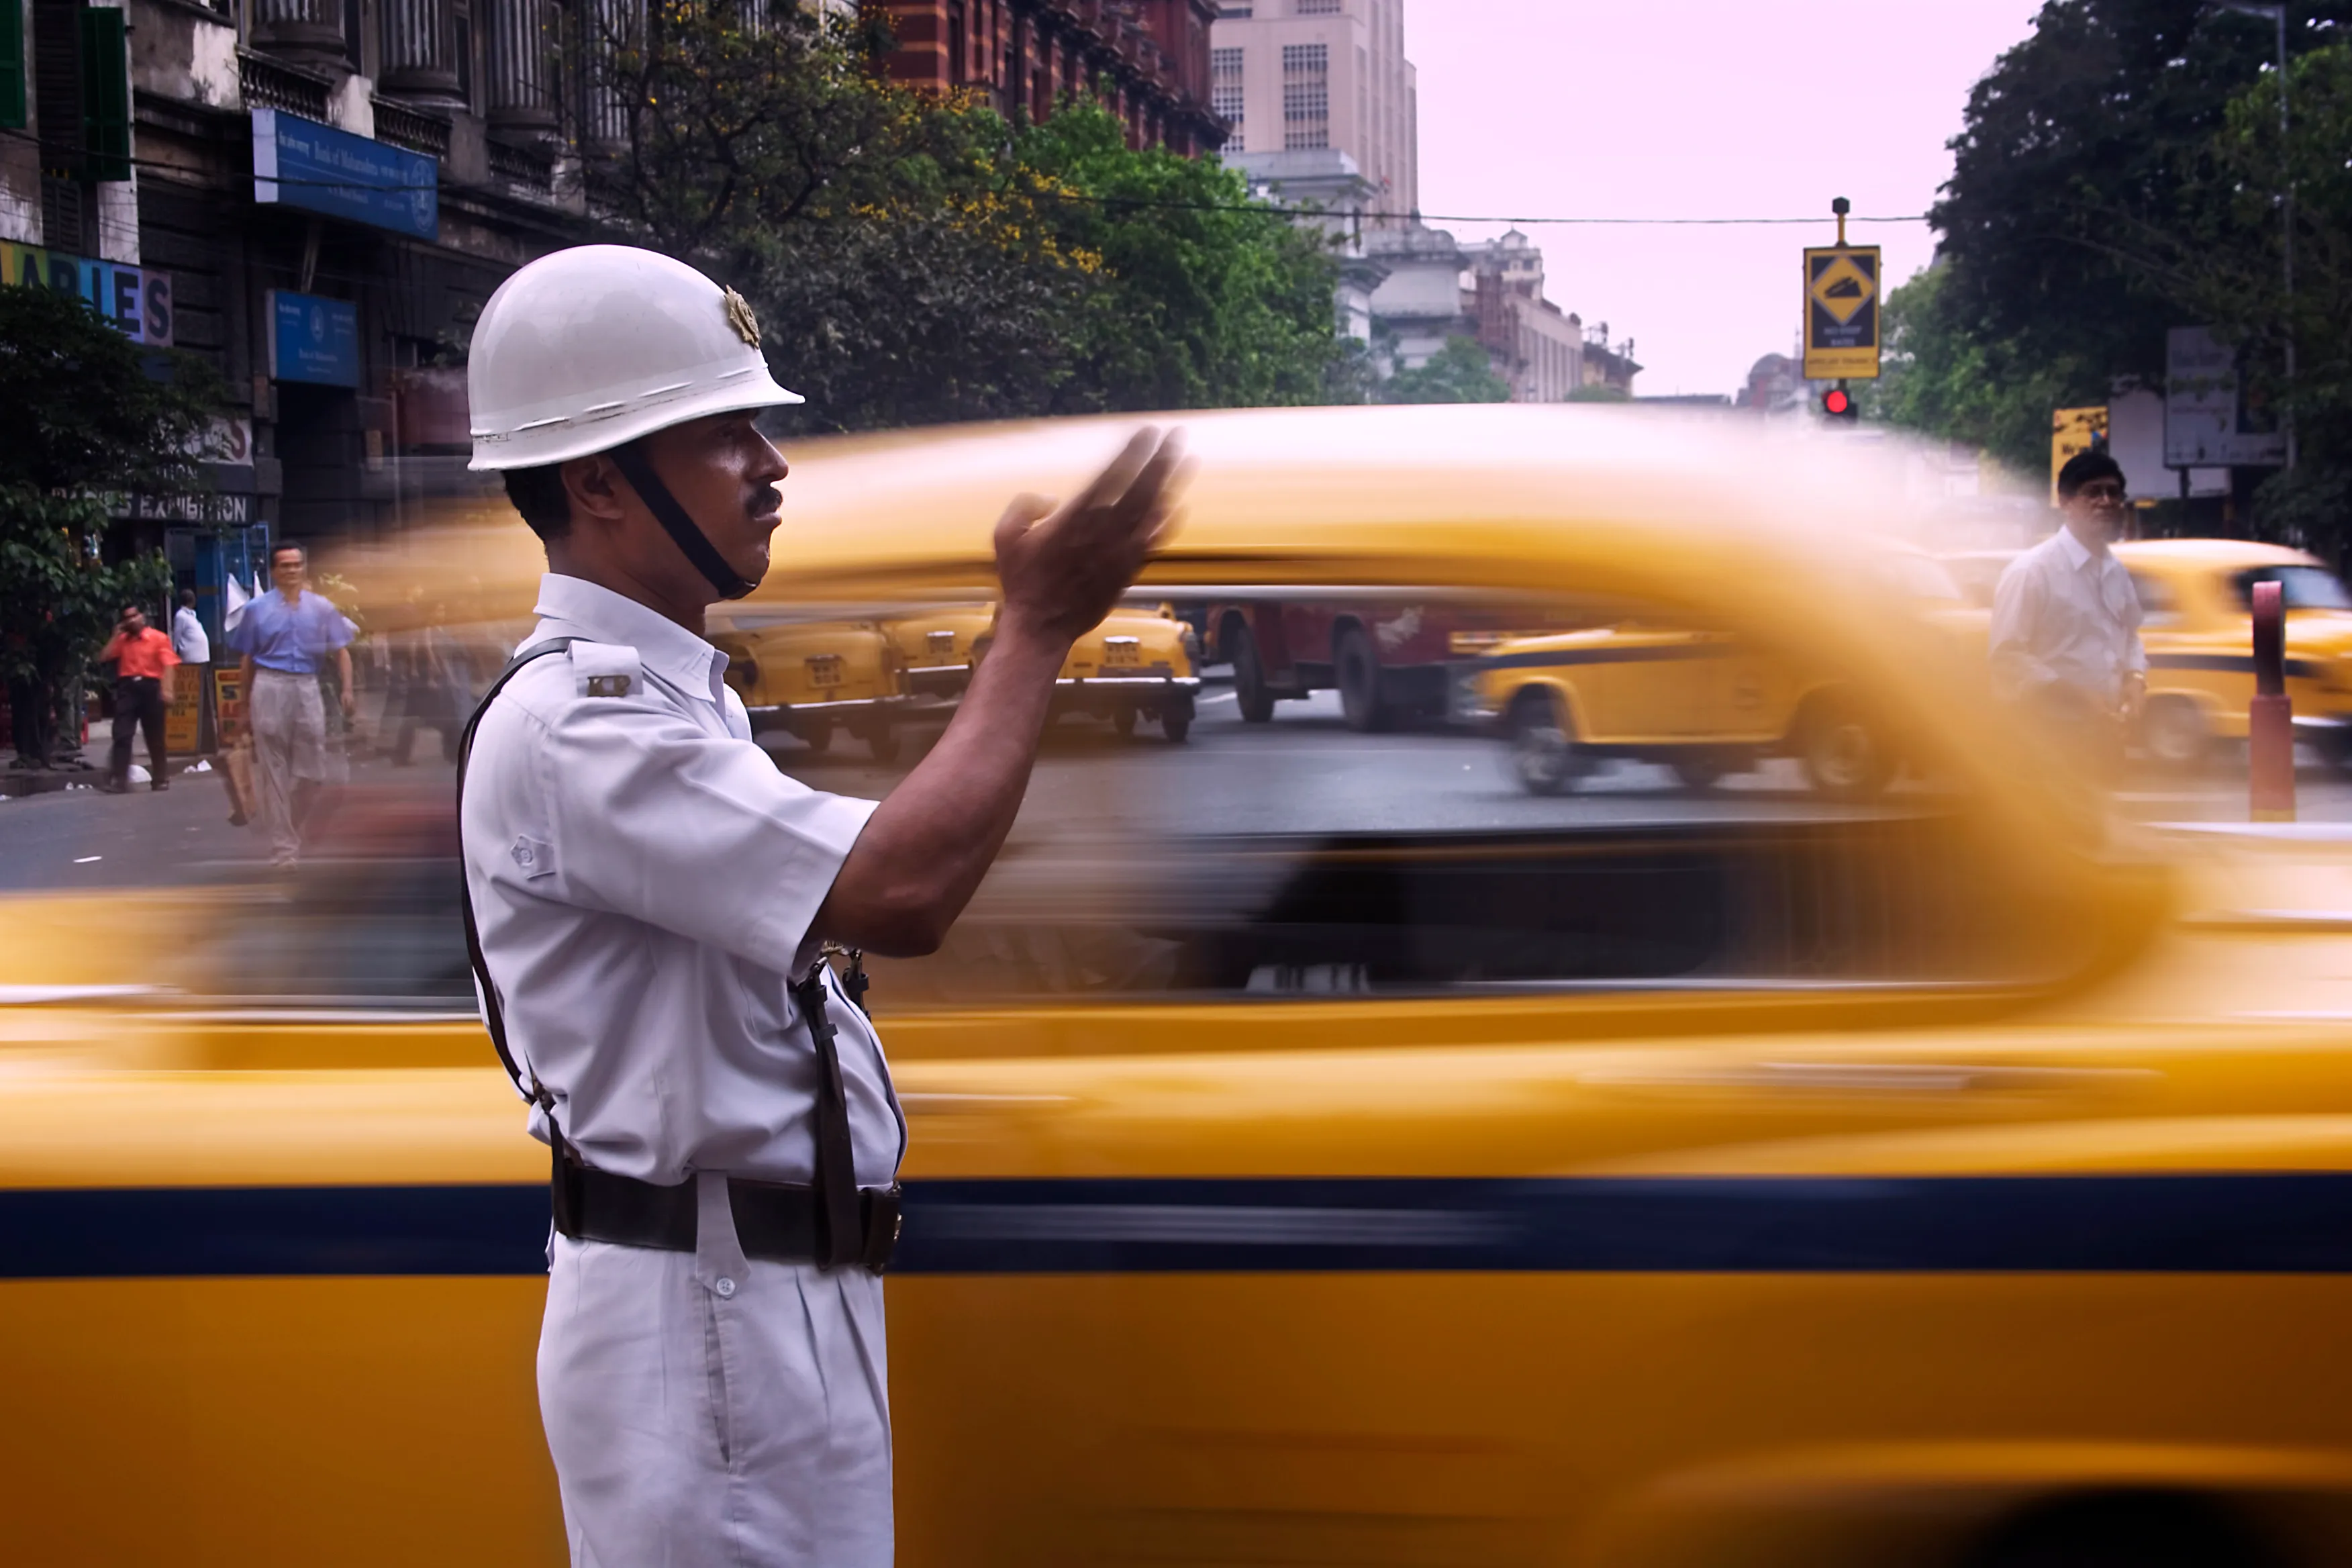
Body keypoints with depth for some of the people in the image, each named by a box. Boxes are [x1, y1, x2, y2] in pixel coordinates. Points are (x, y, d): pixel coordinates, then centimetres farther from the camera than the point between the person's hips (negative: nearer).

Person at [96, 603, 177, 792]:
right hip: (127, 687, 2)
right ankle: (117, 780, -12)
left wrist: (166, 691, -17)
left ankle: (160, 778, 19)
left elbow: (168, 666, -6)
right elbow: (103, 658, 8)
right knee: (122, 735, -9)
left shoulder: (159, 638, 1)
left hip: (150, 687, -2)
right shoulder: (122, 640, 13)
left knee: (155, 737, 7)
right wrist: (116, 635, 5)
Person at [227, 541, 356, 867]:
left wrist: (346, 689, -10)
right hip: (269, 689, -2)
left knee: (311, 771, 2)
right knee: (274, 773, -1)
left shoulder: (323, 608, 9)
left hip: (307, 689, 2)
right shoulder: (257, 609, 5)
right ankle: (283, 847, 3)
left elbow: (341, 652, 5)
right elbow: (246, 660, 7)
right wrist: (246, 706, 5)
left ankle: (290, 828, 25)